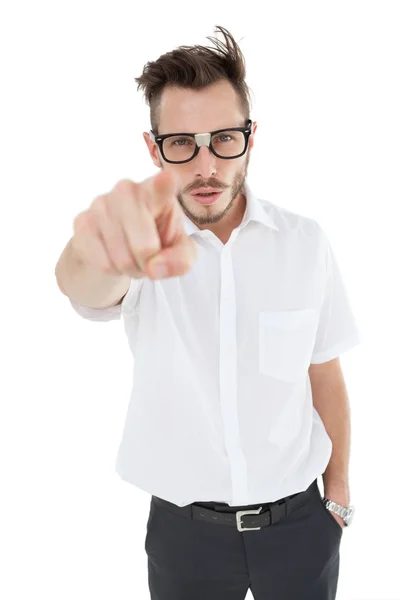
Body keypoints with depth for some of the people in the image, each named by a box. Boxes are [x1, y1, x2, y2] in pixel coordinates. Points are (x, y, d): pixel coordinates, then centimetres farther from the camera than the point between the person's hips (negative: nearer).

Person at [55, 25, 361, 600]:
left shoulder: (306, 241, -8)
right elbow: (87, 289, -36)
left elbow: (325, 375, 1)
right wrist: (105, 250, -58)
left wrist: (339, 495, 6)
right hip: (182, 529, 0)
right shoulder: (141, 246, -13)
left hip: (297, 521, 1)